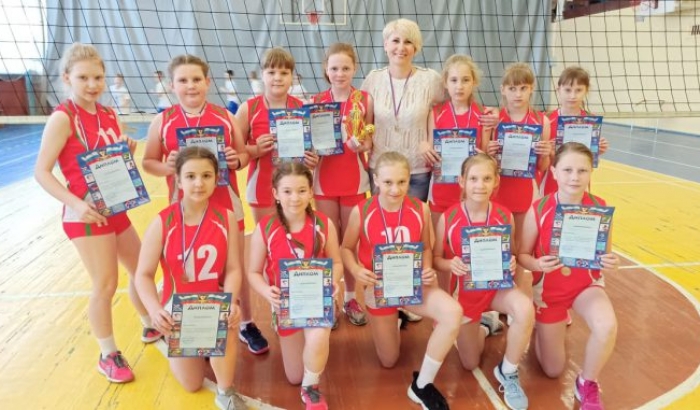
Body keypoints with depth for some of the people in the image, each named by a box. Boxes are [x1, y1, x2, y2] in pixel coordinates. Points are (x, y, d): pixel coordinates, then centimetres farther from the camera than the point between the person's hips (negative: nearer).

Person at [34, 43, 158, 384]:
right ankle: (108, 356, 17)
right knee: (105, 285, -3)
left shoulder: (109, 115, 7)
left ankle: (151, 327, 40)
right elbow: (41, 171, -17)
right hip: (85, 215, -7)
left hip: (116, 209, 7)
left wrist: (128, 150, -6)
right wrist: (76, 203, -28)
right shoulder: (62, 118, -13)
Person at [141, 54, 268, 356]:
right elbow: (148, 162, 3)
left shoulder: (225, 117, 0)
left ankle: (247, 325, 32)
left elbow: (244, 154, 7)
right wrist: (166, 167, -17)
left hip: (226, 205, 1)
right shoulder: (162, 122, -1)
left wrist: (237, 160, -15)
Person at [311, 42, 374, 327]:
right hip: (324, 178, 0)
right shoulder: (316, 101, 0)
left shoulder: (365, 100, -2)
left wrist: (363, 145, -19)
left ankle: (350, 298, 28)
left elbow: (370, 140, 3)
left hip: (355, 179, 0)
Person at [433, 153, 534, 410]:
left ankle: (508, 372, -7)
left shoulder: (505, 217, -12)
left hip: (497, 285, 0)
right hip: (464, 289, 0)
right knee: (470, 364, 10)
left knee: (525, 309, -36)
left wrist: (512, 264, -22)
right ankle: (482, 328, 48)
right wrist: (450, 265, -29)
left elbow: (510, 255, 2)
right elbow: (436, 258, -7)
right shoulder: (448, 219, -17)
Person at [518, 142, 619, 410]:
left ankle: (587, 385, -1)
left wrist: (610, 265, -29)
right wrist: (537, 264, -31)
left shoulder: (600, 209, -15)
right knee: (553, 371, 9)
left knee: (607, 327, -34)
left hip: (587, 285, 1)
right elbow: (522, 255, -10)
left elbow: (605, 258, -5)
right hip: (549, 289, -1)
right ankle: (541, 327, 46)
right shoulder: (538, 210, -20)